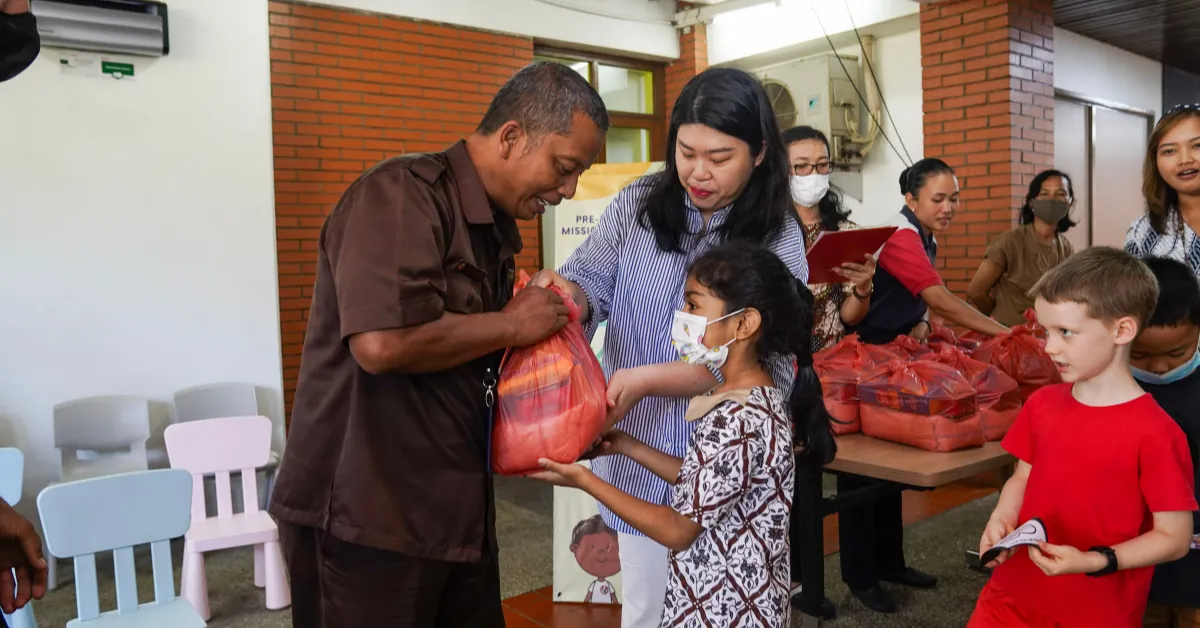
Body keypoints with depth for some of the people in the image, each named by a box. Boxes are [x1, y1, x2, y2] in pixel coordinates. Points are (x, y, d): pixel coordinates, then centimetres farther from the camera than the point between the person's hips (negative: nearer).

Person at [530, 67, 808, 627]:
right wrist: (566, 295, -36)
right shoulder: (638, 205, -2)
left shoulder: (778, 240, -9)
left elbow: (768, 366, -16)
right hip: (641, 454, 2)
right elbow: (592, 276, -10)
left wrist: (648, 378, -26)